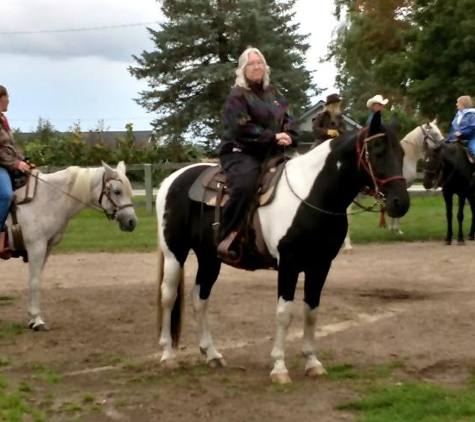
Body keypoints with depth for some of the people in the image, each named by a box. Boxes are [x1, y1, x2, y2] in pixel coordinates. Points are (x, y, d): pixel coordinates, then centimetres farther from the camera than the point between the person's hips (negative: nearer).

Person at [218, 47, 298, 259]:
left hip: (271, 153, 8)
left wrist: (288, 137, -9)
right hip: (240, 152, -8)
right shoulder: (237, 96, -6)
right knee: (245, 184, -38)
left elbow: (288, 119, 14)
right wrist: (273, 137, -20)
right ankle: (228, 235, -30)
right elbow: (242, 129, -18)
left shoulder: (273, 93, 17)